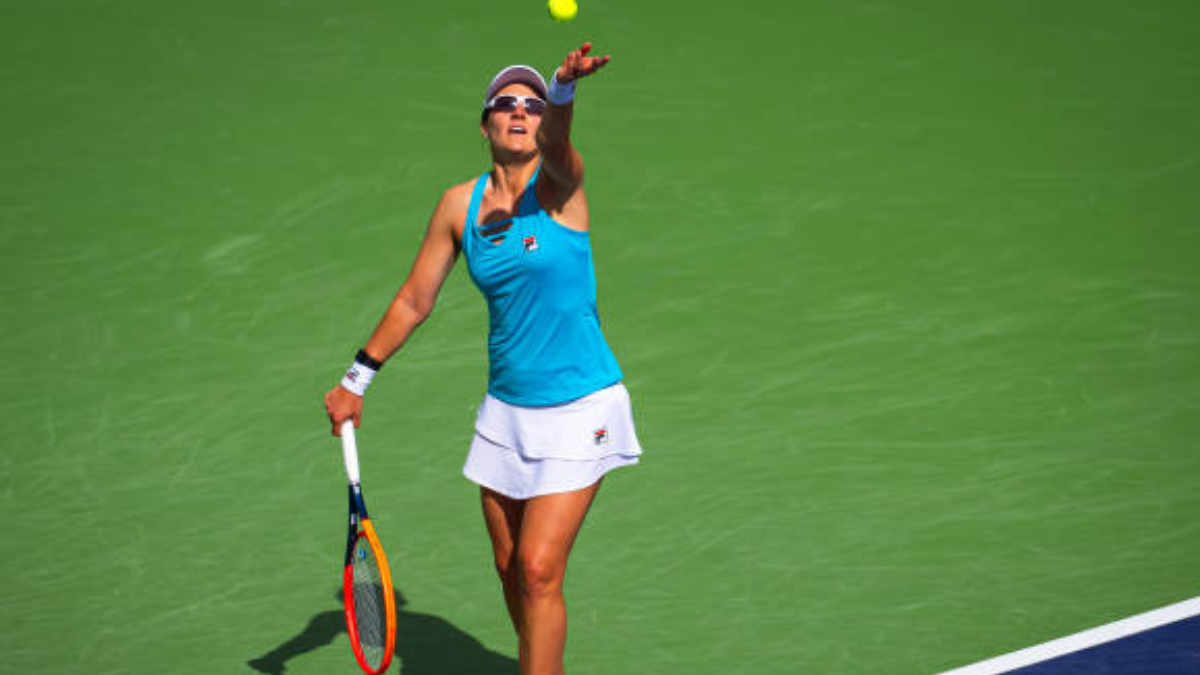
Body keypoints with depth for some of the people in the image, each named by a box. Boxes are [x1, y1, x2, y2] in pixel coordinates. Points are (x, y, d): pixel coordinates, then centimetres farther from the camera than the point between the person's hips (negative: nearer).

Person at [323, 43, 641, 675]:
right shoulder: (460, 204, 2)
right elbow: (414, 301, 11)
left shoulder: (560, 187, -11)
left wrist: (563, 88, -58)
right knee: (509, 569, 11)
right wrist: (356, 379, 11)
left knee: (538, 570, -11)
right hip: (506, 409, 5)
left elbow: (554, 143, -36)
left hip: (579, 408, -5)